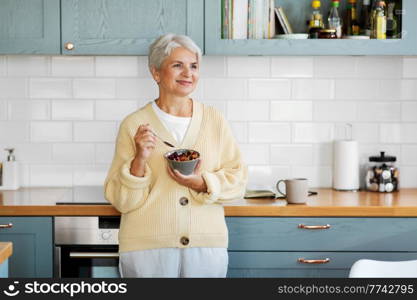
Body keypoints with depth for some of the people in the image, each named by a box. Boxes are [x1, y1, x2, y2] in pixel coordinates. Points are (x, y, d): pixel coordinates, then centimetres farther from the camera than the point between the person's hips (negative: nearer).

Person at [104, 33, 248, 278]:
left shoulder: (215, 120, 5)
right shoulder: (134, 125, -1)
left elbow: (238, 180, 4)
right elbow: (120, 200, -2)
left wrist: (202, 183, -13)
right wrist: (139, 161, -18)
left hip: (207, 246, 2)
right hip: (147, 247, -2)